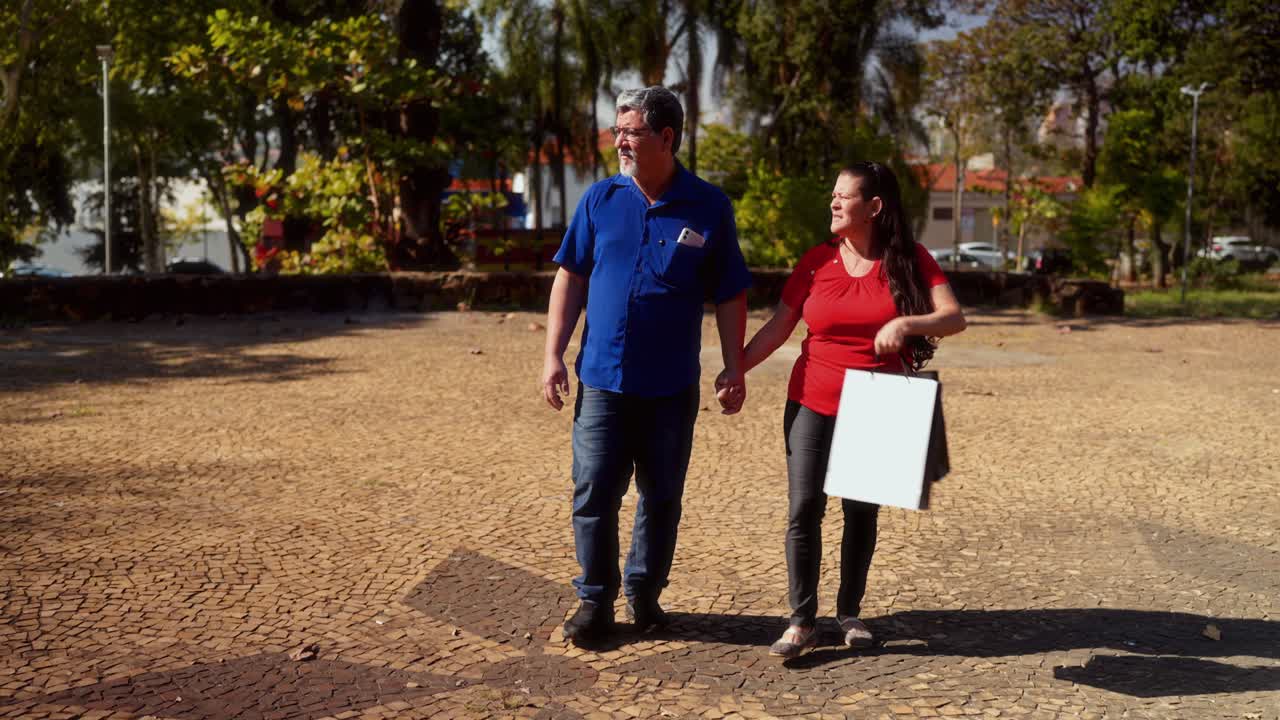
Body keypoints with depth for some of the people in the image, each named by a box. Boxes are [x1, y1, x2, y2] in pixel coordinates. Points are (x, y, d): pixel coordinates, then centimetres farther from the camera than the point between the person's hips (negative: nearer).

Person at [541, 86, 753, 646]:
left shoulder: (708, 207, -2)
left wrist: (734, 369, -3)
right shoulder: (600, 199, 2)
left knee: (662, 496, 11)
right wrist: (554, 354, 0)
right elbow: (570, 278, 6)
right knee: (593, 494, 3)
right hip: (602, 379, 1)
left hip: (671, 386, 0)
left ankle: (645, 593, 29)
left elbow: (730, 296, 2)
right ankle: (595, 601, 18)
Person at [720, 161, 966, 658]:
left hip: (878, 413, 0)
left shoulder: (910, 261, -2)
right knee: (803, 510, -5)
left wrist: (906, 323, -27)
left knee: (862, 513, 9)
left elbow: (954, 318, -9)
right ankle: (802, 621, 5)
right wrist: (736, 370, -7)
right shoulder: (817, 261, 1)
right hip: (814, 406, 0)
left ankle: (849, 613, 26)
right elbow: (778, 326, 2)